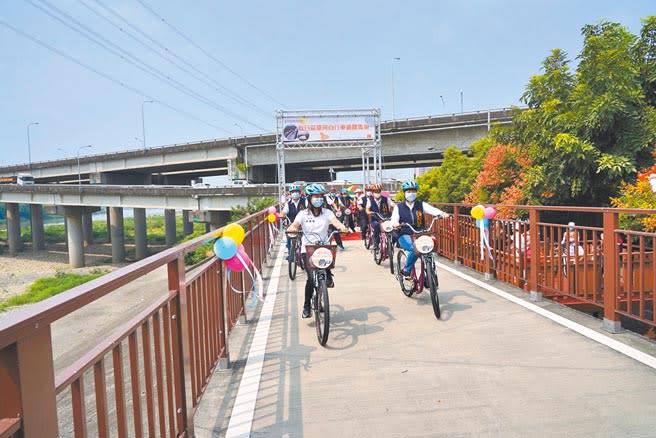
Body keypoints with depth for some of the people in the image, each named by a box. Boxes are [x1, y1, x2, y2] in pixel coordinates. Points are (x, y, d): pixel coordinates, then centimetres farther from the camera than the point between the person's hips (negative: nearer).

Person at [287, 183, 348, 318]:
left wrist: (342, 227, -35)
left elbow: (335, 221, -13)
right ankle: (306, 306, 6)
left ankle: (328, 276, 0)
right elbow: (294, 225, -13)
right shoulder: (303, 214, 0)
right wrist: (291, 229, -37)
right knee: (311, 277, -12)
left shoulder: (327, 212, 3)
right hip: (308, 248, -1)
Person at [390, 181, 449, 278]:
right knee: (415, 250, -31)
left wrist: (442, 213, -32)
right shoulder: (399, 207, 5)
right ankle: (406, 271, -10)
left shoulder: (421, 205, 7)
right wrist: (395, 224, -32)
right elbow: (394, 220, -8)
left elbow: (432, 209, -11)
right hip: (405, 235, -2)